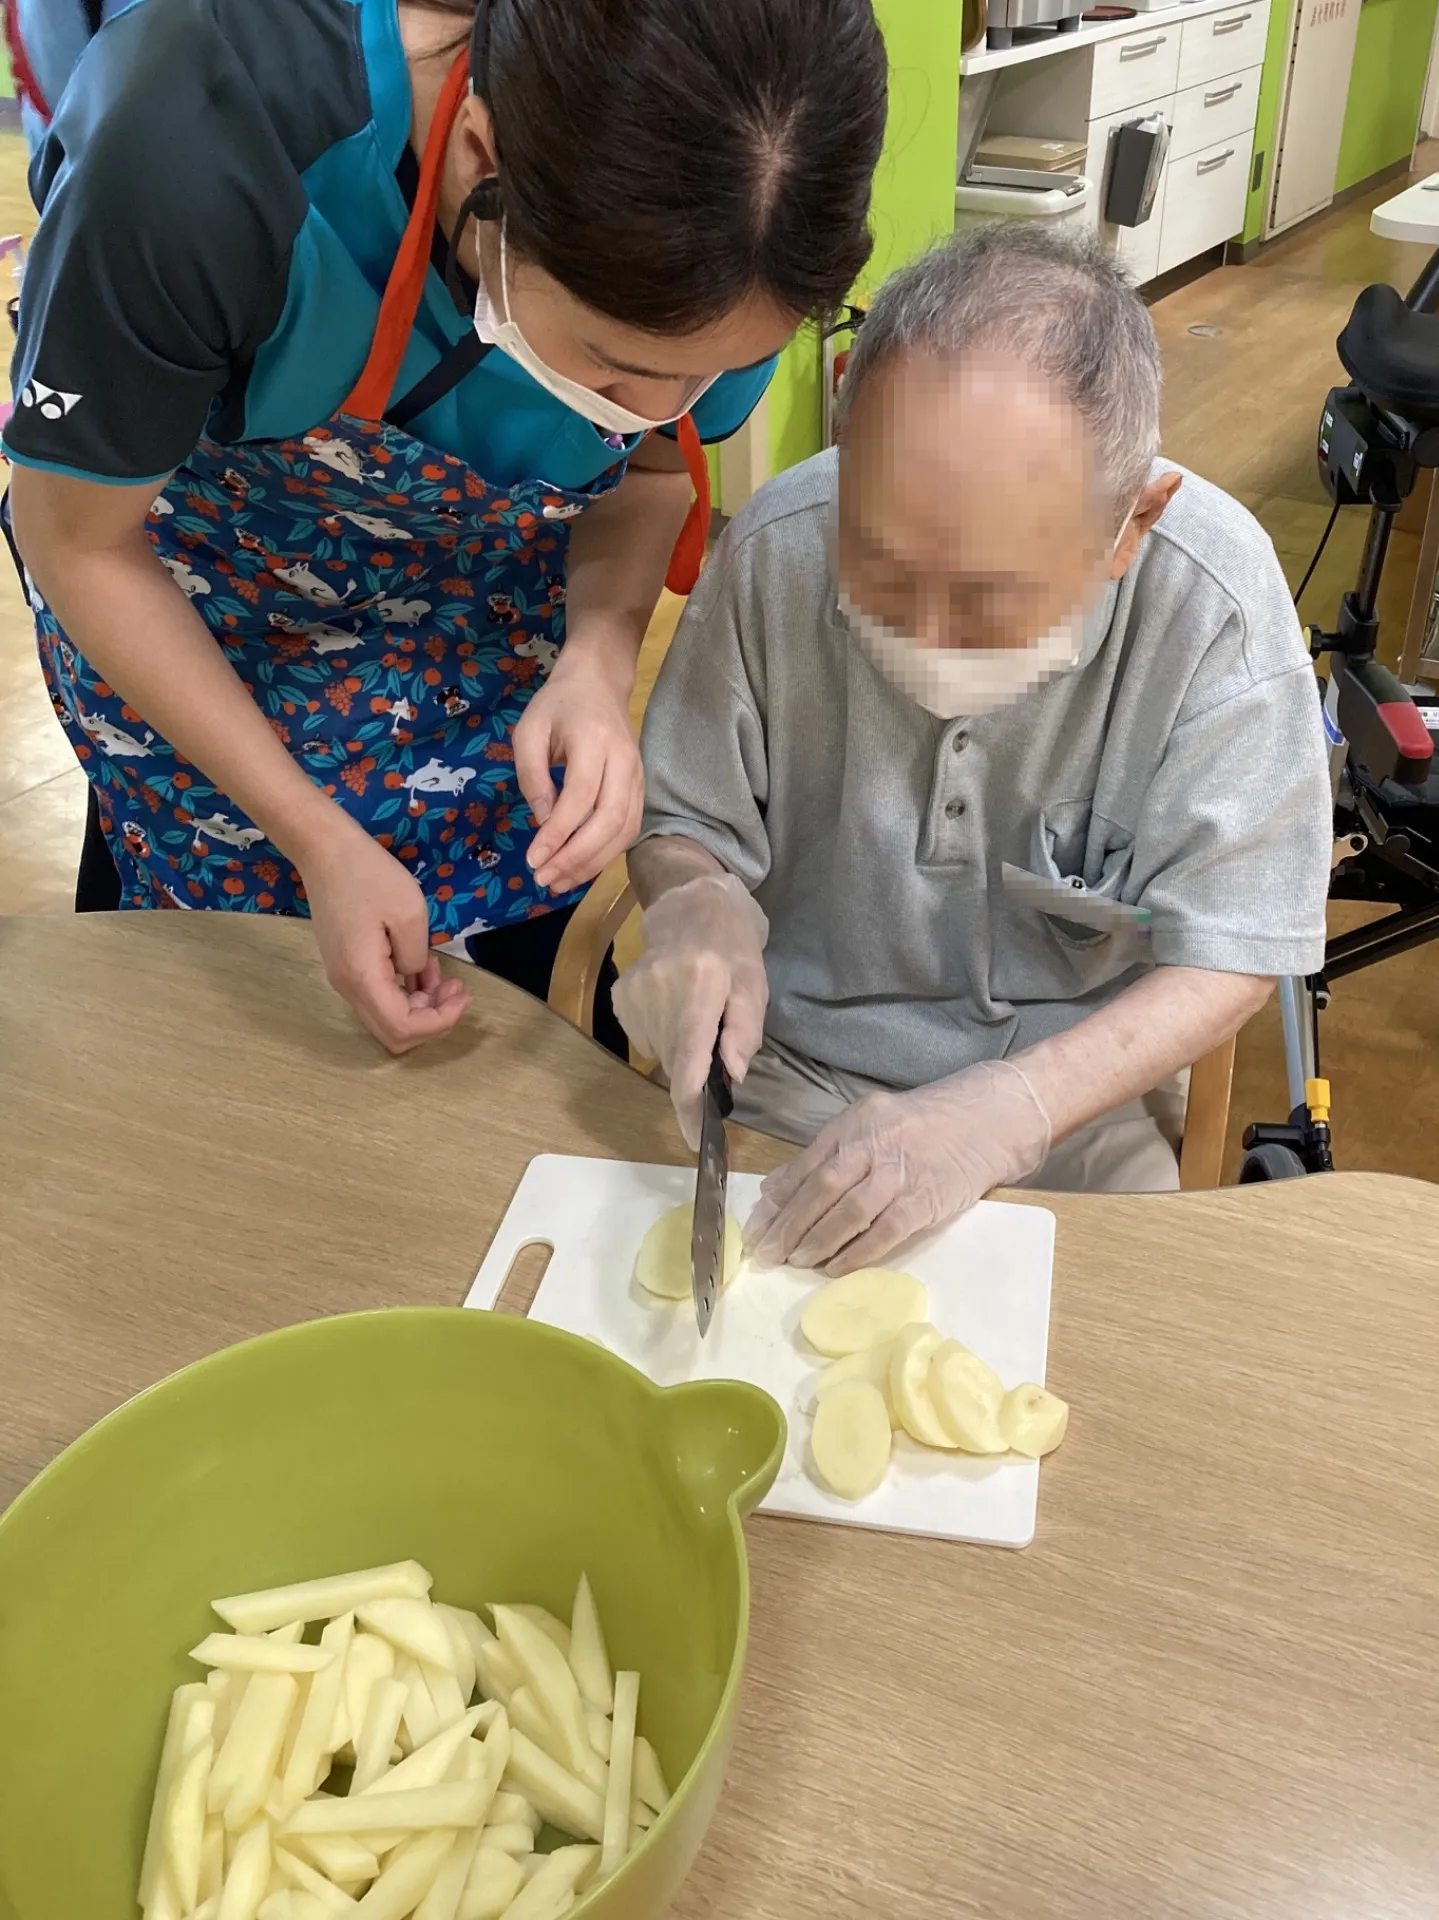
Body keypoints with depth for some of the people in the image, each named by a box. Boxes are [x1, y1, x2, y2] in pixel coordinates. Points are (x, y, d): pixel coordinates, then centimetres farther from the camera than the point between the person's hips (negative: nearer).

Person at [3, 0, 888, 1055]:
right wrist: (322, 842, -23)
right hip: (191, 613, -2)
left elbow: (653, 471, -6)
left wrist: (599, 662, -28)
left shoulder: (723, 203, -28)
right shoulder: (194, 140, -39)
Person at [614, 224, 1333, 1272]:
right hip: (787, 1062, 0)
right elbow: (682, 823, -1)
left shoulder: (1216, 596, -20)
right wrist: (699, 903, -25)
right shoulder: (778, 546, -15)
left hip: (1075, 1086, 1)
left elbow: (1229, 954, -14)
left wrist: (1000, 1112, -28)